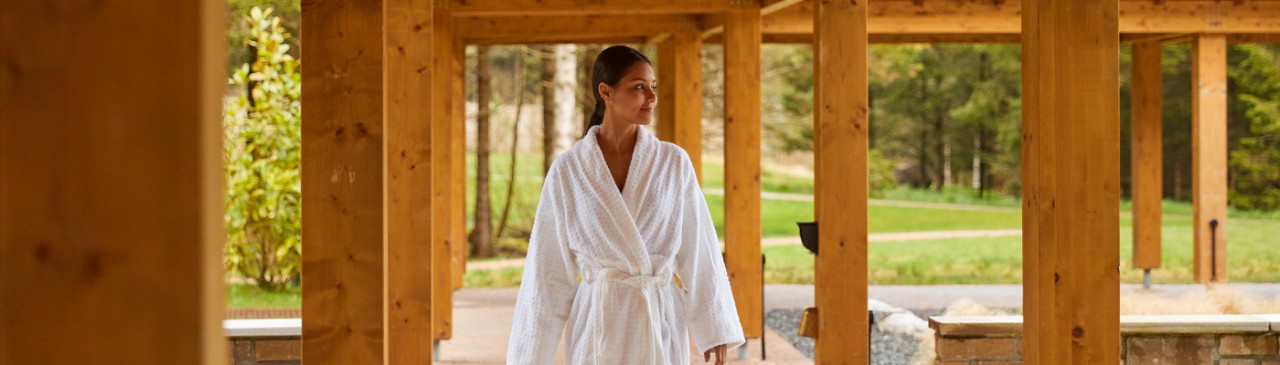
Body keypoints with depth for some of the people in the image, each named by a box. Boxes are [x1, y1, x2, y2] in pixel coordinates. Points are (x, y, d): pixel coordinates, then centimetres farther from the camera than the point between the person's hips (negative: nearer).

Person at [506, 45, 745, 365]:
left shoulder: (674, 162, 0)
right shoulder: (567, 171, -3)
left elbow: (698, 247, 4)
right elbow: (548, 265, 1)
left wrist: (715, 327, 2)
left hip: (659, 323, 1)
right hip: (597, 324, -1)